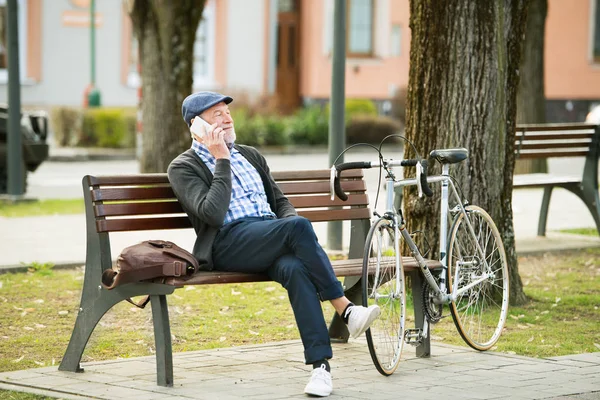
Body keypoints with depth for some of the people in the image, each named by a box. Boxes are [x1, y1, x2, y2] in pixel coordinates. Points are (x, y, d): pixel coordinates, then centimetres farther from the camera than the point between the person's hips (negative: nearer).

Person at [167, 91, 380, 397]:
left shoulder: (250, 155, 28)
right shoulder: (183, 167, 8)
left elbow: (280, 201, 28)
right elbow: (213, 214, -9)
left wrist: (291, 231, 5)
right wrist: (222, 160, -5)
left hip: (271, 239, 5)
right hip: (229, 242, -5)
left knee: (295, 268, -33)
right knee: (299, 226, -33)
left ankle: (320, 365, -40)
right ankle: (346, 310, -28)